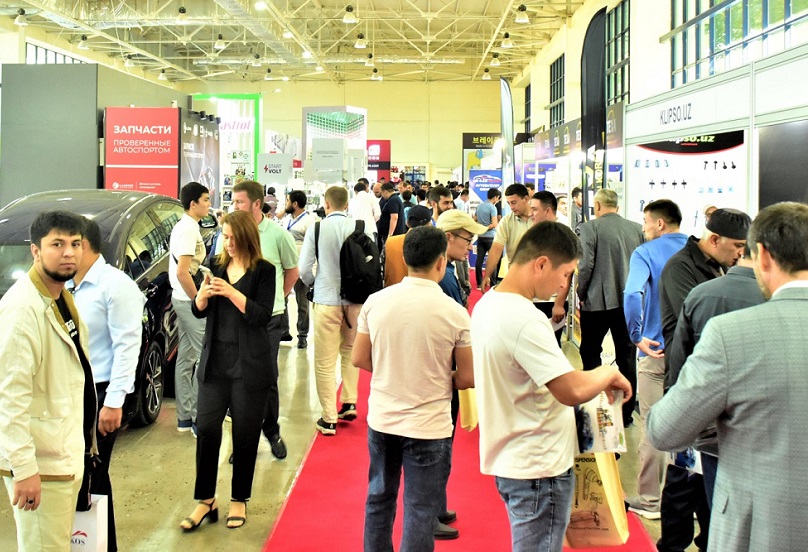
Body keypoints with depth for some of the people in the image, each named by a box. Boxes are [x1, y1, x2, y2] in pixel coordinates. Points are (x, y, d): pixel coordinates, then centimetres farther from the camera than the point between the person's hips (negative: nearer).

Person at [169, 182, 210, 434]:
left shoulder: (183, 226, 14)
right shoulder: (189, 229, -17)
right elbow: (182, 272, -24)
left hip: (183, 299, 10)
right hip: (190, 300, -10)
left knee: (186, 358, 12)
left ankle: (185, 417, 19)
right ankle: (199, 418, -2)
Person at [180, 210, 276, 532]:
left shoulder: (263, 271, -5)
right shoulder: (217, 266, 7)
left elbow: (262, 316, -15)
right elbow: (198, 311, 6)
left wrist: (230, 292, -24)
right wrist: (204, 292, -15)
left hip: (250, 365, -3)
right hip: (215, 361, 4)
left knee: (245, 433, 4)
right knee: (206, 429, 0)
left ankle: (239, 500, 19)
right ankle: (205, 500, 13)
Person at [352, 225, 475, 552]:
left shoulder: (376, 302, -5)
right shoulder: (454, 313, -14)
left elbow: (359, 359, 4)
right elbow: (468, 379, -7)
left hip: (381, 420, 4)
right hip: (428, 427, -4)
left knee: (379, 499, 21)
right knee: (420, 512, 7)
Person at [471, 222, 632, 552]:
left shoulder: (487, 304, 5)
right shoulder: (523, 319, -26)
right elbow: (572, 391, -30)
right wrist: (609, 375, -10)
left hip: (509, 459, 9)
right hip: (538, 467, -9)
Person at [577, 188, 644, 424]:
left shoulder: (590, 228, -10)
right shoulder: (637, 228, 2)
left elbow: (585, 265, -14)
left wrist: (581, 294, 0)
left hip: (598, 301, -4)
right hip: (629, 301, 4)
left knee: (591, 353, 10)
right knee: (627, 356, 11)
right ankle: (626, 412, 17)